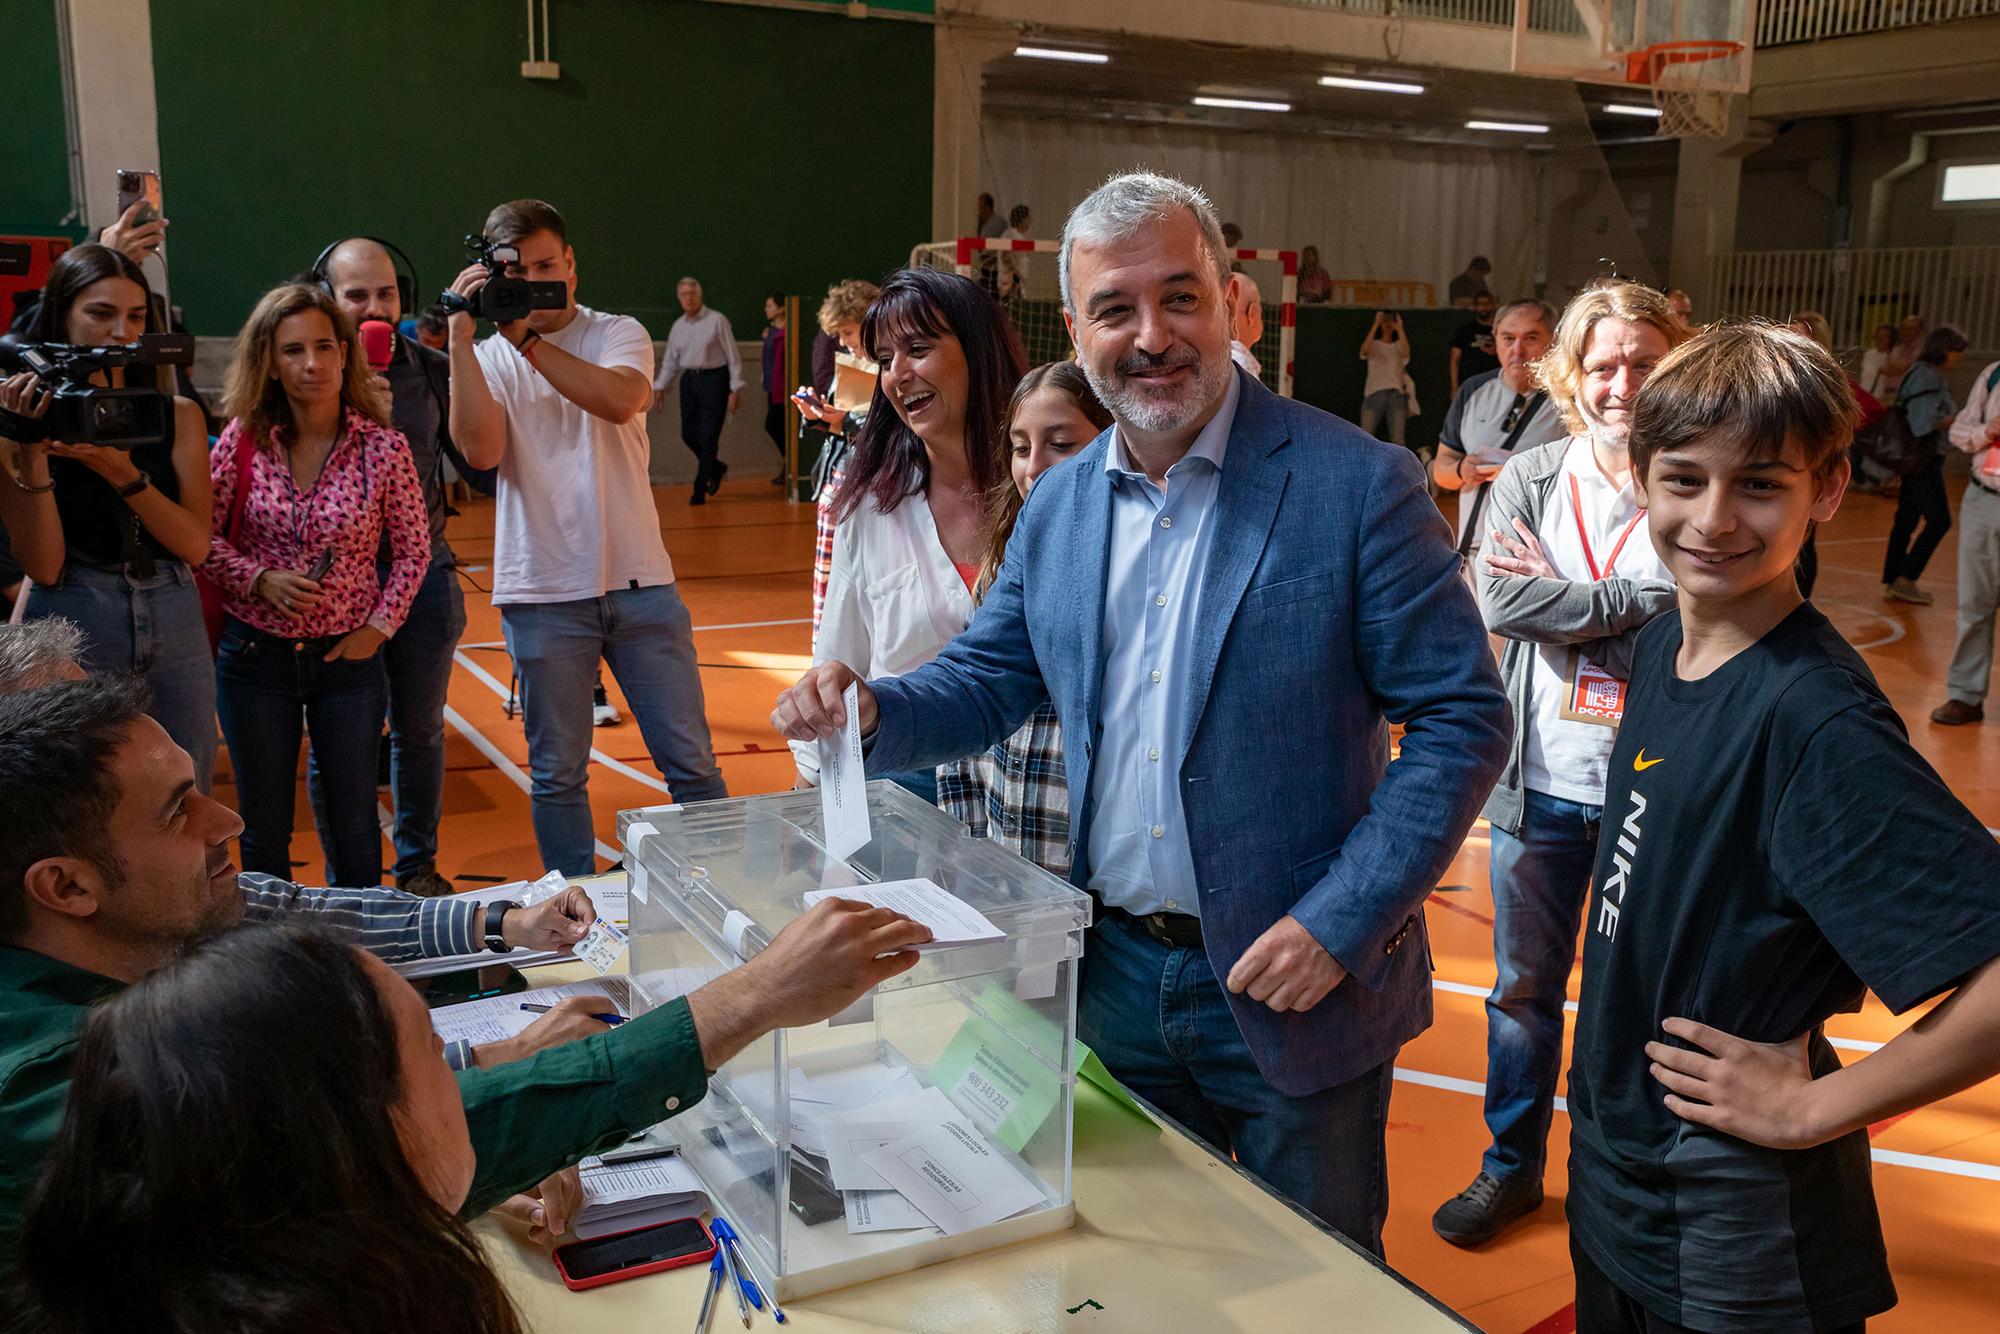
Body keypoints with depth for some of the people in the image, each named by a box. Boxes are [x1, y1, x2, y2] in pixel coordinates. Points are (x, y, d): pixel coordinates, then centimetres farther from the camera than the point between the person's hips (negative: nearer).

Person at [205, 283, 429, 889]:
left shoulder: (383, 447, -9)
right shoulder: (244, 439, -6)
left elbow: (414, 550, -1)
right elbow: (202, 537, 0)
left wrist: (377, 628, -8)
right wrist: (261, 579, -16)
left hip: (347, 657, -1)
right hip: (256, 655, 1)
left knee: (353, 825, 11)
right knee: (264, 828, 13)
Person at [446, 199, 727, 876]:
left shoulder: (620, 334, 6)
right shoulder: (487, 359, 6)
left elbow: (619, 400, -18)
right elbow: (480, 451, -13)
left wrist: (525, 336, -18)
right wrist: (461, 337, -14)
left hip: (638, 583, 0)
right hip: (542, 594, 0)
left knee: (691, 762, 4)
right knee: (556, 775, 8)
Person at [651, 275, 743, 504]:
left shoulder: (717, 320, -6)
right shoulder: (678, 326, 10)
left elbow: (733, 356, -7)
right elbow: (670, 361, 16)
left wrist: (735, 389, -11)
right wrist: (659, 387, 10)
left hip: (714, 380, -6)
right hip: (689, 380, 6)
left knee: (707, 438, -6)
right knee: (688, 434, 6)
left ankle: (700, 490, 5)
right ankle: (715, 468, 33)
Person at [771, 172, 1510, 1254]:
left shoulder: (1358, 486, -14)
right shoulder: (1057, 505, 3)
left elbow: (1463, 718, -14)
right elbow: (988, 679, 11)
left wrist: (1339, 924, -19)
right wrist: (871, 711, -10)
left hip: (1294, 983, -4)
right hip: (1116, 973, 5)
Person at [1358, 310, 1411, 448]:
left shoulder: (1399, 345, 15)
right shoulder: (1374, 344, 13)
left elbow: (1406, 353, -9)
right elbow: (1365, 349, -12)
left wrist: (1400, 329, -6)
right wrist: (1375, 324, -13)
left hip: (1396, 393, 1)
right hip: (1374, 393, -1)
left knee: (1398, 439, -5)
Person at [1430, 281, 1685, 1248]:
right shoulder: (1530, 481, 1)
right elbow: (1503, 601, -12)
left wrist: (1564, 594, -14)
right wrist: (1631, 606, -15)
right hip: (1541, 786, 3)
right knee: (1524, 987, 16)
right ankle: (1512, 1167, 35)